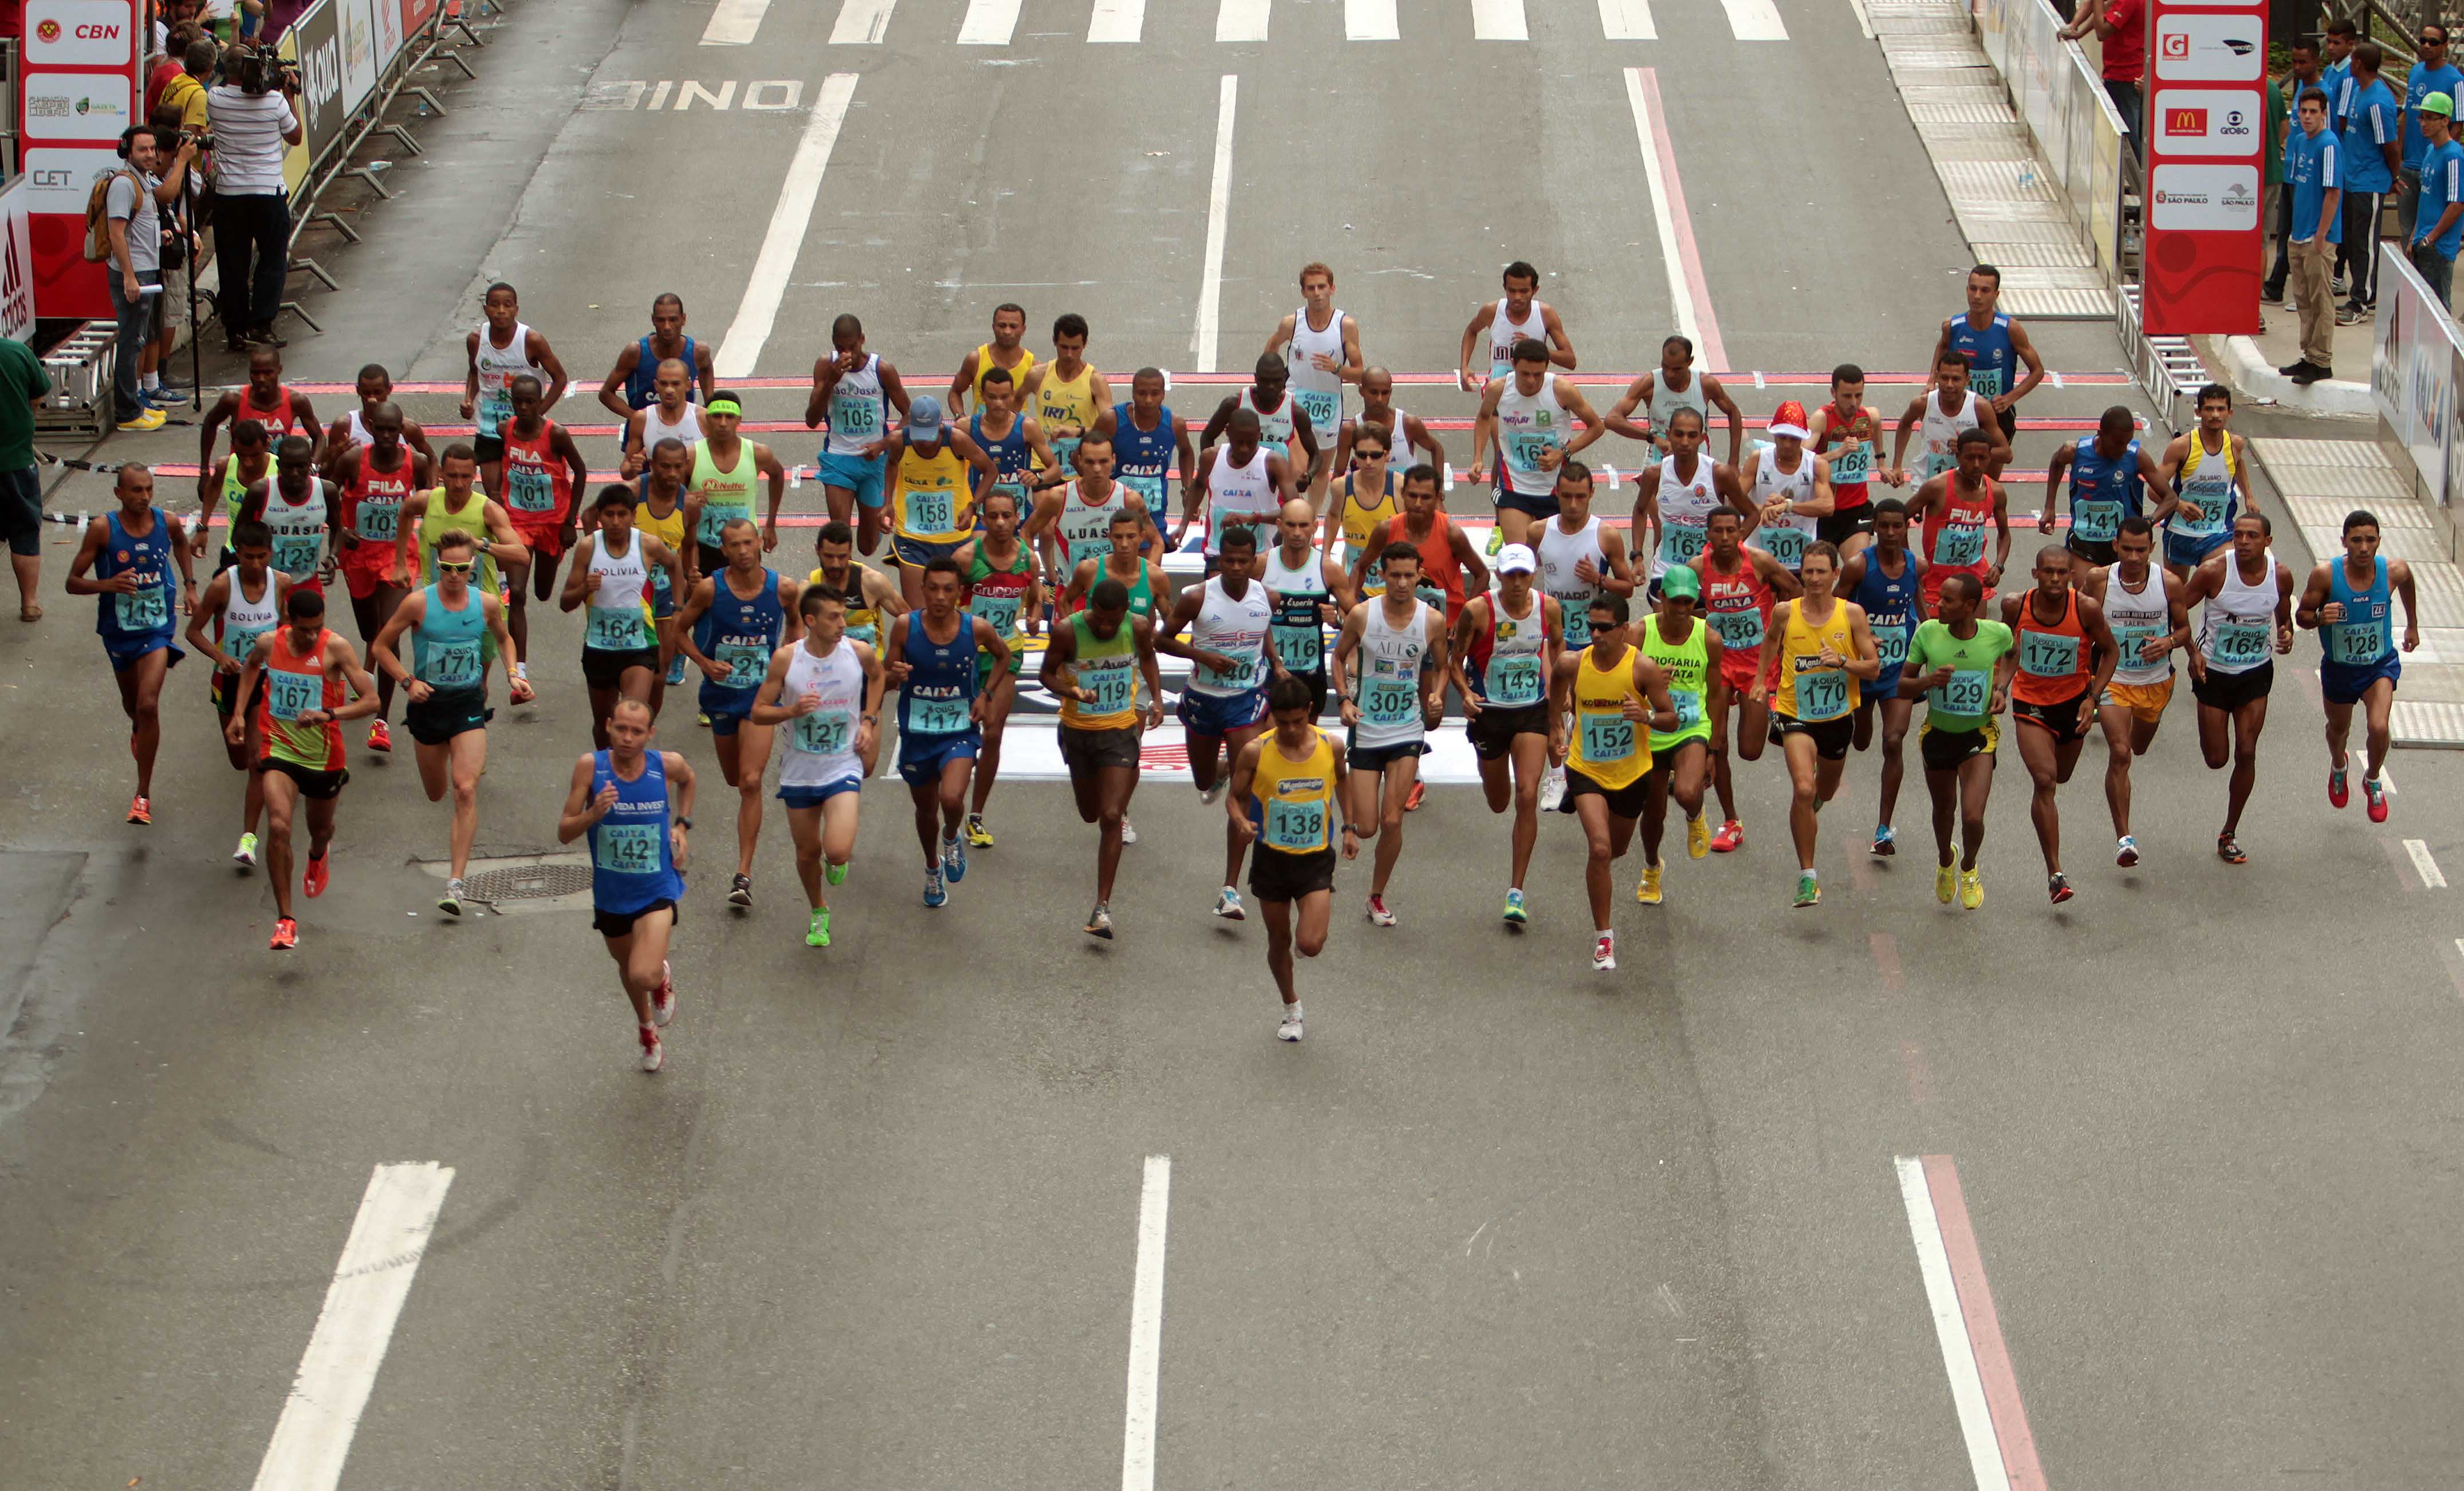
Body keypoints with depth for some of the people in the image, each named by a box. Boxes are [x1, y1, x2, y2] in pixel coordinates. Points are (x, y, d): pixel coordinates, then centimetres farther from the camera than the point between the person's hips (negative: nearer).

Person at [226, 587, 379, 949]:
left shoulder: (336, 648, -18)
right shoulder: (269, 643, -8)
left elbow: (371, 701, -20)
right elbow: (251, 665, 19)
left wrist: (328, 714, -34)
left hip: (324, 756, 0)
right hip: (279, 752, 0)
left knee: (321, 828, 22)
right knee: (278, 827, -20)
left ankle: (318, 857, 64)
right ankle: (285, 919, -13)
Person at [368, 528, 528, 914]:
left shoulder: (487, 604, -4)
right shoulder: (418, 603, -11)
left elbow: (504, 638, 18)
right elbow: (381, 647, -1)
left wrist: (512, 675, 3)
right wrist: (408, 682, -13)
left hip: (469, 706, 0)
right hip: (428, 704, 0)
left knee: (465, 790, -17)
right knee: (435, 795, 14)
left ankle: (455, 883, -19)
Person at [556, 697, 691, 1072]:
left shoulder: (668, 764, -14)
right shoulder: (590, 767, -16)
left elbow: (688, 779, 14)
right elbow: (564, 833, -13)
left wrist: (682, 825, 4)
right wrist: (594, 813, -32)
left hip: (656, 890, -2)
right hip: (610, 895, 2)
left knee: (644, 976, -20)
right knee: (627, 968, 23)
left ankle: (663, 979, 19)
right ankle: (648, 1032, 54)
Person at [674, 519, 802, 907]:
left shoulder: (783, 589, -9)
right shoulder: (709, 589, -12)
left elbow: (796, 621, 13)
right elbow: (680, 630, 1)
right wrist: (706, 663, -14)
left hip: (761, 695, -2)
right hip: (721, 691, 2)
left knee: (751, 782, -15)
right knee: (735, 780, 17)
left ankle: (744, 875, -15)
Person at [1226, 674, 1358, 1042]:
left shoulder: (1331, 747, -9)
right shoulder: (1256, 752, -13)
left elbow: (1343, 784, 12)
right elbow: (1236, 797, -2)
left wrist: (1349, 828, 5)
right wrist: (1240, 822, -24)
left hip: (1316, 859, -1)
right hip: (1272, 858, 1)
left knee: (1310, 946, -13)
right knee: (1279, 940, 13)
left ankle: (1318, 921, 25)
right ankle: (1291, 1007, 38)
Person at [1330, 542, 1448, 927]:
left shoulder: (1433, 620, -6)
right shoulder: (1362, 616, -9)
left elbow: (1441, 667, 10)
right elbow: (1339, 656, 7)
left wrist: (1437, 696, -10)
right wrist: (1345, 699, -8)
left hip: (1407, 732, 0)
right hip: (1366, 731, 0)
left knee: (1392, 822, -8)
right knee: (1366, 828, -1)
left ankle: (1377, 896, 14)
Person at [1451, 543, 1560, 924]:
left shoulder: (1549, 607, -7)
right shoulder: (1478, 610, -16)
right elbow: (1455, 659, -6)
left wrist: (1555, 685, 9)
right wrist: (1466, 694, -22)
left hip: (1533, 711, 1)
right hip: (1489, 711, -1)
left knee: (1527, 796, -13)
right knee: (1498, 803, 12)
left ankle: (1516, 892, -7)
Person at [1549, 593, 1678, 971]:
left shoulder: (1643, 667, -16)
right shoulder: (1575, 665, -11)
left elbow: (1671, 719, -11)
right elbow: (1557, 698, 14)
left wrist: (1646, 716, -30)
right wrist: (1557, 733, 10)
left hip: (1631, 772, 1)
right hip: (1586, 770, -1)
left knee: (1616, 849, 21)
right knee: (1600, 848, -20)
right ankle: (1603, 937, -12)